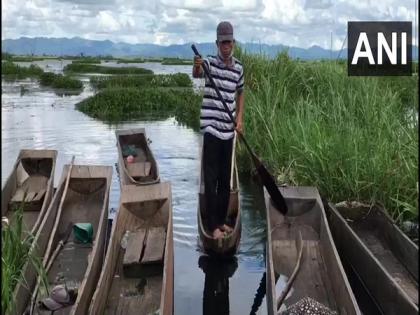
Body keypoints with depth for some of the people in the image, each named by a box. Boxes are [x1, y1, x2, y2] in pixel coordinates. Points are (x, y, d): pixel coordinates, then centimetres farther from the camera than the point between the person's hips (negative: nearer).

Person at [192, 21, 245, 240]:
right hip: (211, 129, -5)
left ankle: (221, 220, 27)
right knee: (211, 179, -4)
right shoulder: (210, 63, -7)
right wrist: (196, 67, -52)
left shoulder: (238, 67, 8)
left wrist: (240, 118, 9)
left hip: (228, 130, 5)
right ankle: (213, 226, 4)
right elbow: (197, 74, -29)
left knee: (226, 180, 14)